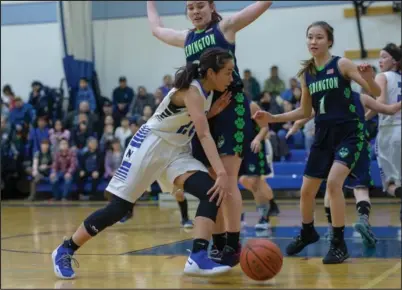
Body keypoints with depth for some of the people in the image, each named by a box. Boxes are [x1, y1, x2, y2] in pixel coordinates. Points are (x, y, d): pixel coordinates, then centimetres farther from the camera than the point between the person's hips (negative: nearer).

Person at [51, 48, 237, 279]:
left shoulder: (207, 92, 3)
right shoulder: (192, 91, -23)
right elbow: (204, 135, -33)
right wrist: (222, 173, -41)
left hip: (177, 151, 8)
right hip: (151, 146, -8)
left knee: (211, 194, -16)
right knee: (118, 208, -7)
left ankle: (198, 258, -23)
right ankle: (64, 251, 8)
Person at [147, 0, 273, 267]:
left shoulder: (226, 27, 4)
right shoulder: (186, 38, 20)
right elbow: (157, 28, 38)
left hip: (231, 106, -6)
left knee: (227, 178, -13)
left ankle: (234, 247, -10)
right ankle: (219, 246, 11)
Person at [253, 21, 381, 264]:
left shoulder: (342, 64, -8)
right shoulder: (306, 74, 6)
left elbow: (376, 93, -12)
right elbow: (305, 112, 16)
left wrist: (368, 79, -35)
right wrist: (272, 118, 7)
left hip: (349, 133, -6)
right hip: (323, 135, 6)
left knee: (334, 181, -23)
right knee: (307, 190, 9)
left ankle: (339, 243, -10)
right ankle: (307, 233, 38)